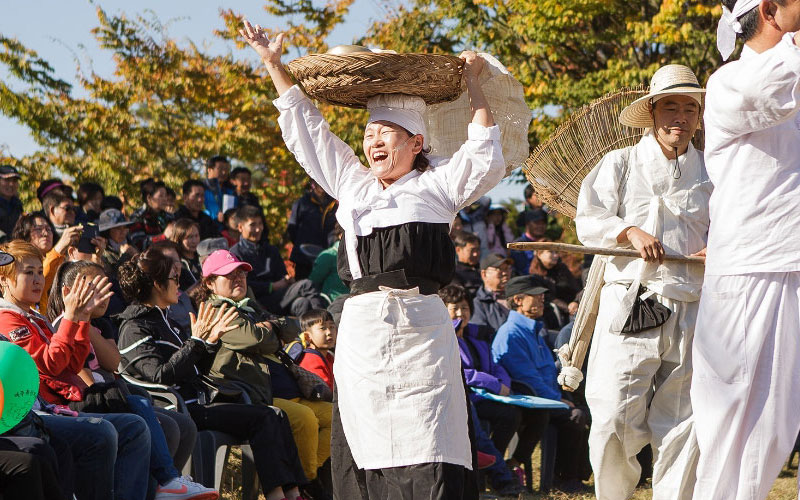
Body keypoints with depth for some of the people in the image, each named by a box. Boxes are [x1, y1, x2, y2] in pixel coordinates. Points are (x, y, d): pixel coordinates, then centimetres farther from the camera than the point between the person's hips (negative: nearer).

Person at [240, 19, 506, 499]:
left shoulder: (437, 185, 8)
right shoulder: (352, 182, 19)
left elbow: (487, 159, -5)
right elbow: (307, 128, 25)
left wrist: (473, 85, 0)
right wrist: (275, 66, 28)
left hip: (420, 332, -4)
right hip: (361, 329, 4)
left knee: (426, 459, -11)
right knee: (362, 455, 0)